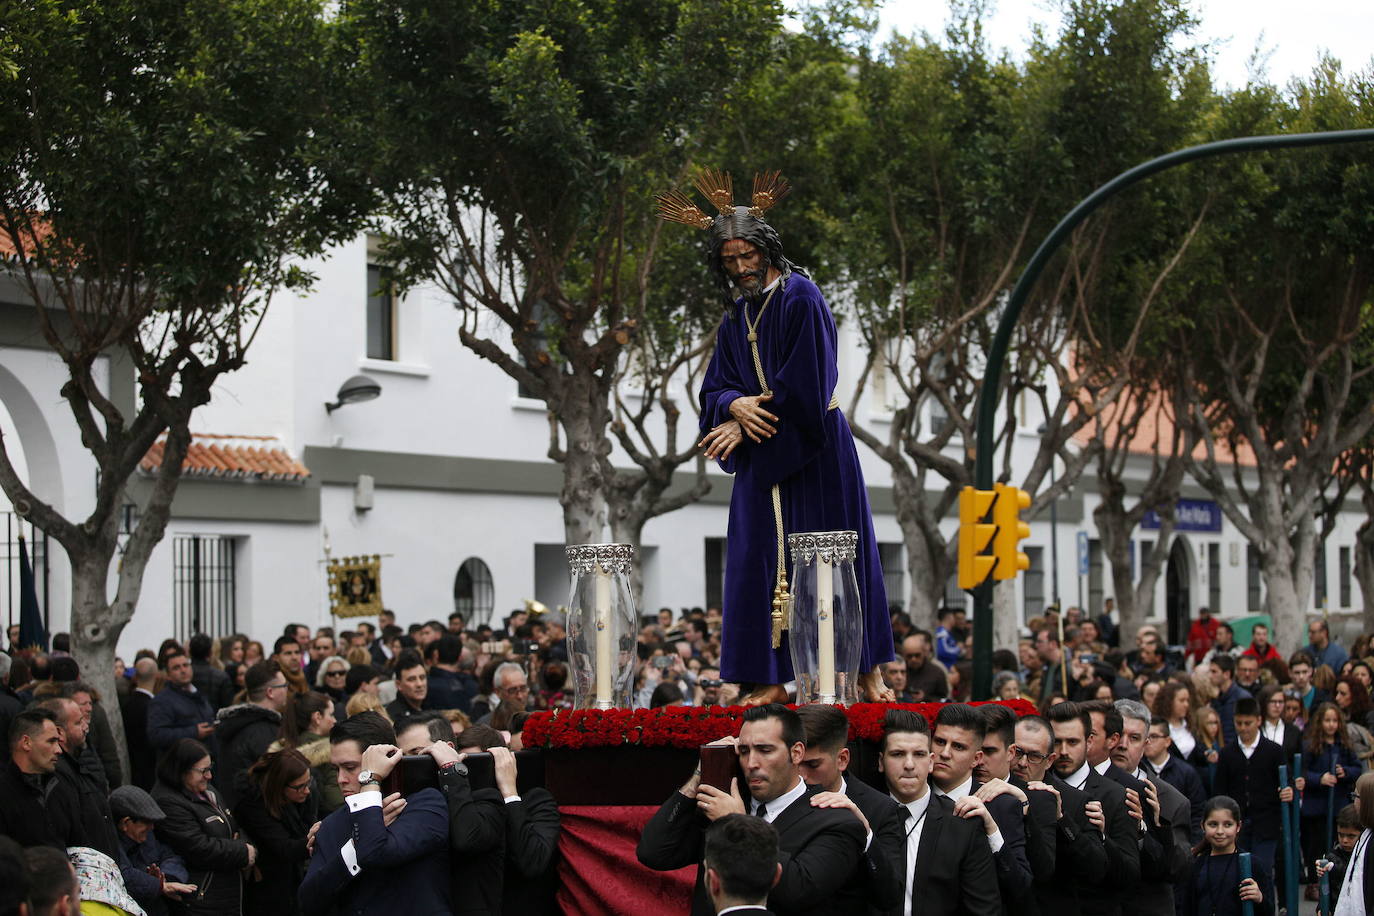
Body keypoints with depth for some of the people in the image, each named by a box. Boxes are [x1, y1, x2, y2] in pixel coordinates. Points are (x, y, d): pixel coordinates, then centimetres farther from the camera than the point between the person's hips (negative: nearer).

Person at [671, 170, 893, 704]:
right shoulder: (735, 318, 13)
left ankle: (866, 672, 1)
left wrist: (748, 423, -11)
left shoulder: (801, 299, -8)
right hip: (761, 455, 6)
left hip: (814, 451, -6)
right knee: (762, 562, -1)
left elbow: (805, 384, -15)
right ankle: (771, 680, -1)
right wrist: (736, 406, -13)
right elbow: (715, 387, 10)